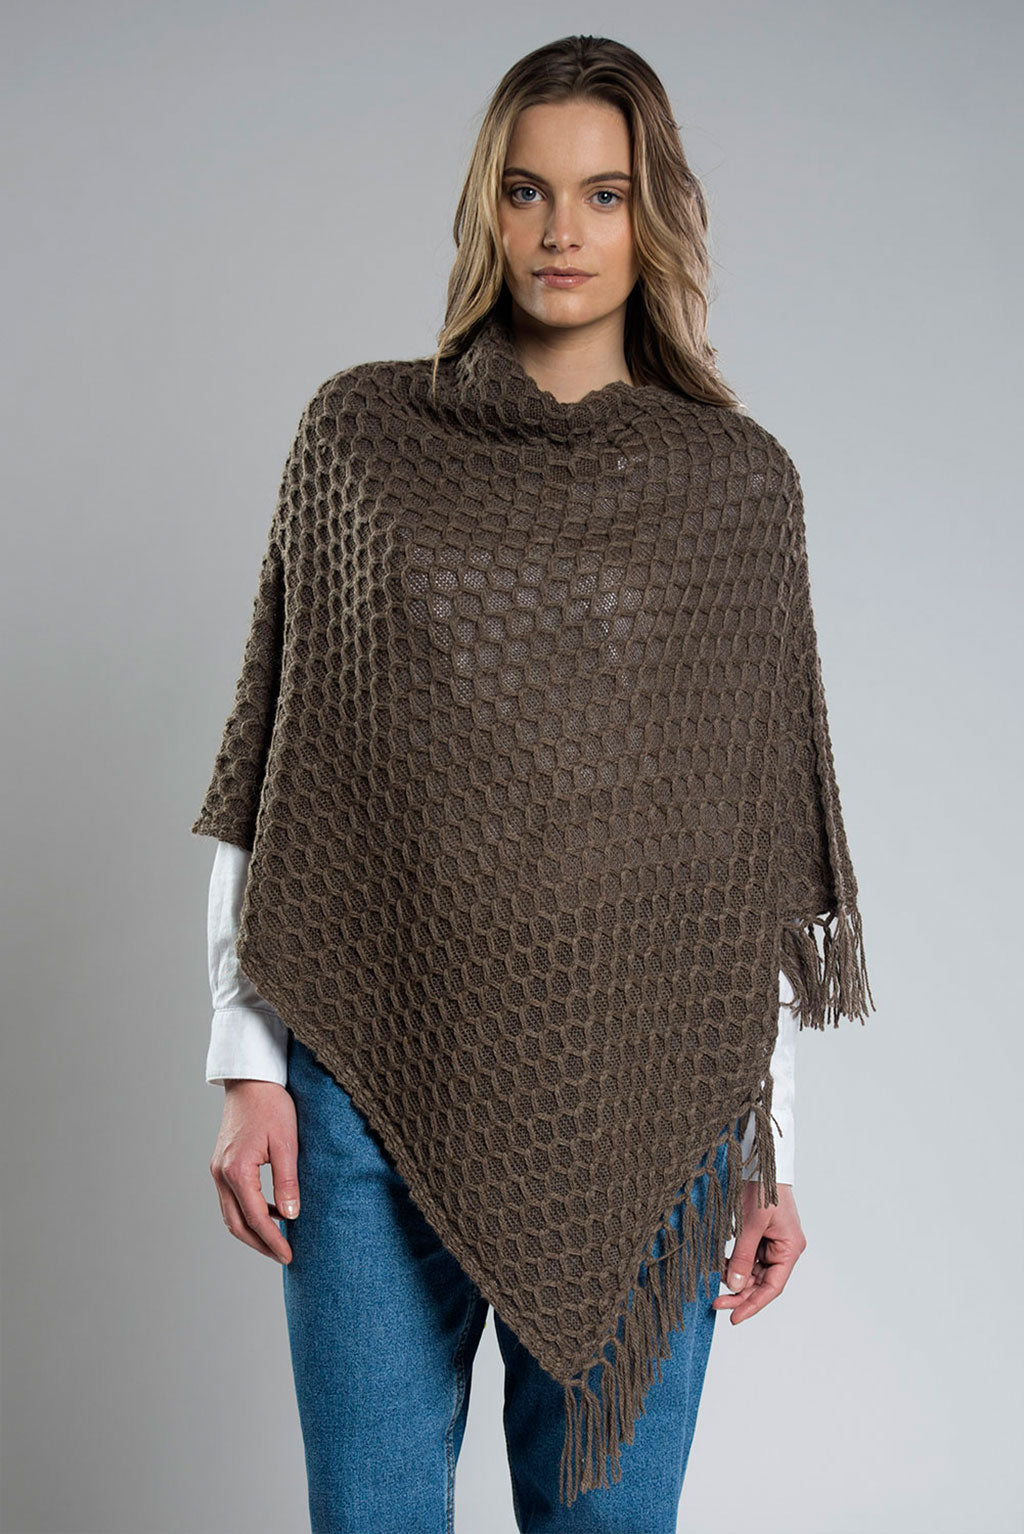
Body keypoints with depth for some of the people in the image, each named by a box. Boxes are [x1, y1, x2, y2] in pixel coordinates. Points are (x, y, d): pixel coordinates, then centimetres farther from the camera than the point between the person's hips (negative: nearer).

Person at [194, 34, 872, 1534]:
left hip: (644, 1090, 0)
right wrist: (249, 1068, -1)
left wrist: (771, 1150, 3)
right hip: (376, 1074, 0)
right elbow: (271, 767, 5)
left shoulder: (734, 479, 5)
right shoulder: (359, 435, 5)